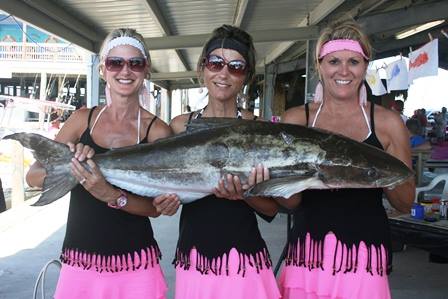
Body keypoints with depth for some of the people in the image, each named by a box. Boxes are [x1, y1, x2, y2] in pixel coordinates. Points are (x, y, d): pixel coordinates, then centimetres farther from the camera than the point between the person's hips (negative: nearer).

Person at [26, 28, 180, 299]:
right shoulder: (84, 119, 2)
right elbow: (33, 176, -1)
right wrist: (67, 164, -21)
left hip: (135, 268, -2)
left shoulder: (157, 131, -6)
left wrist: (112, 196, -27)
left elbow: (156, 207, -9)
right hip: (79, 263, 3)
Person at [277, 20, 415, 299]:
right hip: (307, 254, 1)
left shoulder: (387, 122, 1)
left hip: (364, 257, 0)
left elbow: (406, 203, 6)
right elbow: (288, 202, 3)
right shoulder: (296, 119, 3)